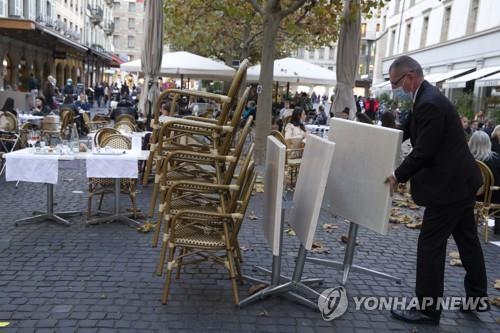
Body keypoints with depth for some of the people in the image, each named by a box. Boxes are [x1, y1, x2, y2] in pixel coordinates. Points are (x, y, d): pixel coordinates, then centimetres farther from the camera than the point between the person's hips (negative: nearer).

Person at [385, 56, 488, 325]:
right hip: (461, 180, 11)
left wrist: (398, 176, -11)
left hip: (448, 185, -11)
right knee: (467, 239, 20)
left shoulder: (429, 104, -23)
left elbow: (423, 151, -24)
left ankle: (427, 310, 8)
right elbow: (405, 132, 15)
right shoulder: (427, 98, 9)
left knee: (430, 245, -2)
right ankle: (477, 297, 36)